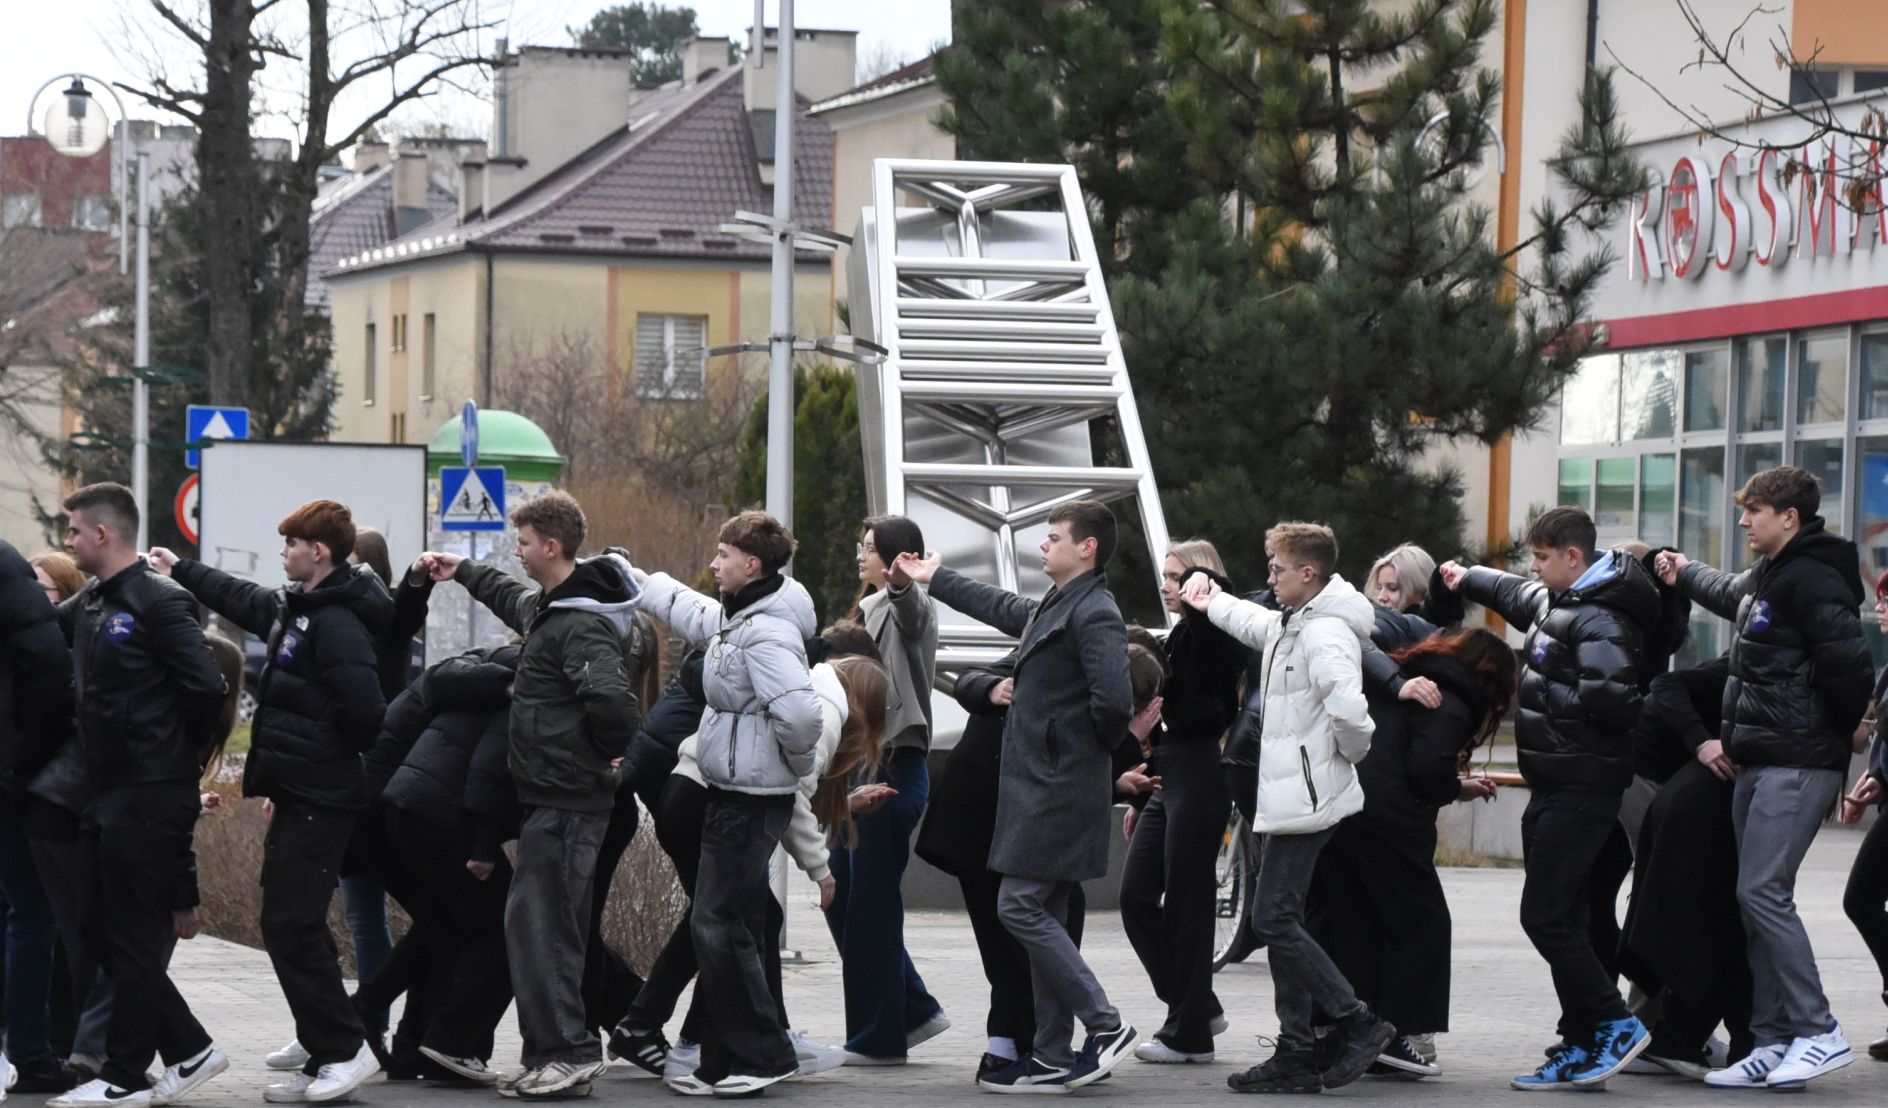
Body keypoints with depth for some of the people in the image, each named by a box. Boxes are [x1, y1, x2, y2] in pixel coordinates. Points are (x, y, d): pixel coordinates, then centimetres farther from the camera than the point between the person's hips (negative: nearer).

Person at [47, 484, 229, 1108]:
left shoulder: (158, 602, -12)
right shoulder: (86, 606, 13)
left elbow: (206, 688, -15)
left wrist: (179, 751, -4)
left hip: (151, 798, -9)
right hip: (107, 794, 9)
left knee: (134, 937, -3)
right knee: (99, 931, 11)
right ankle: (188, 1050, 19)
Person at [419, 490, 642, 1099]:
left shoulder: (583, 624, -19)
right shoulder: (546, 607, 14)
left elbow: (611, 697, -34)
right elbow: (513, 599, 40)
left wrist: (612, 757, -18)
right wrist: (463, 571, 46)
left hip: (566, 798, -10)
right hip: (551, 794, 10)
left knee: (539, 921, -10)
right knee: (546, 923, 11)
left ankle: (569, 1050, -8)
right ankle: (551, 1054, 15)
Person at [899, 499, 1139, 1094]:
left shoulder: (1094, 614, -16)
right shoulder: (1053, 606, 15)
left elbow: (1113, 697, -28)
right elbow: (1004, 609, 36)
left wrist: (1099, 744, -9)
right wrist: (935, 579, 46)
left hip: (1060, 790, -10)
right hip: (1040, 784, 10)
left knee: (1020, 907, -10)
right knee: (1043, 916, 10)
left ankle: (1105, 1026, -7)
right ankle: (1053, 1054, 13)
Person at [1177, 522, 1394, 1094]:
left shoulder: (1326, 634, -19)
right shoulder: (1295, 623, 14)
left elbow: (1348, 705, -34)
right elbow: (1261, 626, 39)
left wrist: (1351, 751, -18)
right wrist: (1214, 604, 48)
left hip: (1305, 799, -11)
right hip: (1287, 798, 11)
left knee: (1275, 920, -10)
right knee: (1280, 923, 10)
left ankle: (1358, 1024, -5)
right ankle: (1296, 1057, 11)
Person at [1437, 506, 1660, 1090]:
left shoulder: (1601, 621, -16)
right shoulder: (1556, 603, 15)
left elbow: (1612, 699, -29)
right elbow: (1517, 594, 38)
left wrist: (1550, 692, -15)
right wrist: (1469, 579, 51)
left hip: (1582, 789, -10)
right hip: (1553, 785, 10)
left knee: (1546, 916, -11)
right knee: (1561, 918, 9)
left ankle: (1616, 1025, -5)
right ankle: (1581, 1047, 12)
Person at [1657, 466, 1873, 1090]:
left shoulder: (1812, 580, -14)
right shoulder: (1765, 578, 17)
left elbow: (1849, 664, -21)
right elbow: (1732, 595, 42)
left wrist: (1836, 733, -8)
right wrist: (1685, 574, 57)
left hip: (1797, 767, -10)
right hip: (1760, 763, 10)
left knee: (1762, 892, -14)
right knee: (1759, 898, 7)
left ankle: (1819, 1032, -10)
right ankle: (1774, 1042, 9)